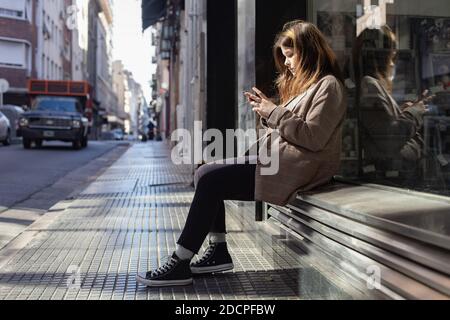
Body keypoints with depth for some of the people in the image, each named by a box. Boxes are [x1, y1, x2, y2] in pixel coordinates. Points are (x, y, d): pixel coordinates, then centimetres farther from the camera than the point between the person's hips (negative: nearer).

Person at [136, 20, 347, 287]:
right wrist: (267, 111, 6)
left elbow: (313, 137, -19)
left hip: (295, 169, -10)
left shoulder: (328, 85, -7)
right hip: (278, 159, 10)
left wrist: (274, 112, -15)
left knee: (211, 180, -18)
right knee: (206, 173, -1)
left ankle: (181, 264, -12)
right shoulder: (306, 83, 23)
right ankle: (219, 252, 0)